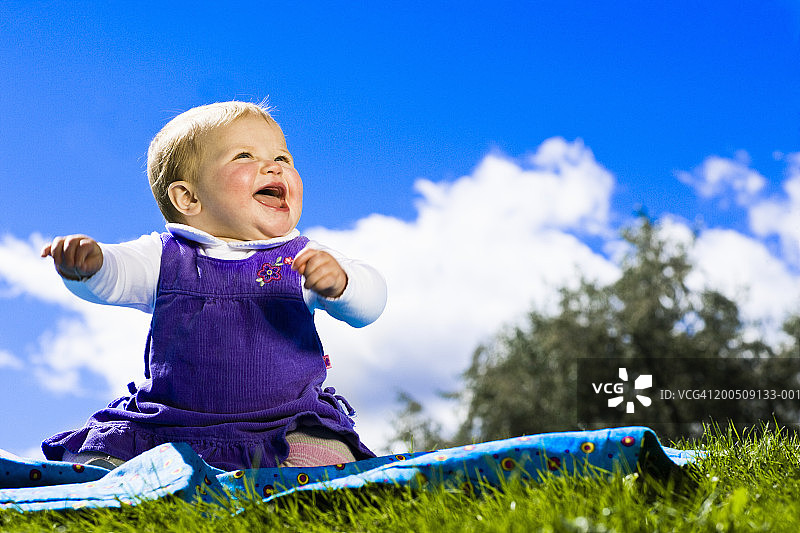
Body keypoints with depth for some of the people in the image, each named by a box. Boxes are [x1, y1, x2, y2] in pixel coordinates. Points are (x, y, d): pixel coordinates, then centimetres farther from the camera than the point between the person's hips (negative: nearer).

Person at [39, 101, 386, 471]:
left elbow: (370, 302, -11)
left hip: (285, 427, 0)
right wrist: (85, 264, -39)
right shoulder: (166, 256, 1)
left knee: (326, 456, -24)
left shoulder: (306, 260, 0)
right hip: (170, 425, 1)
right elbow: (114, 276, -15)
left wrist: (339, 281, -35)